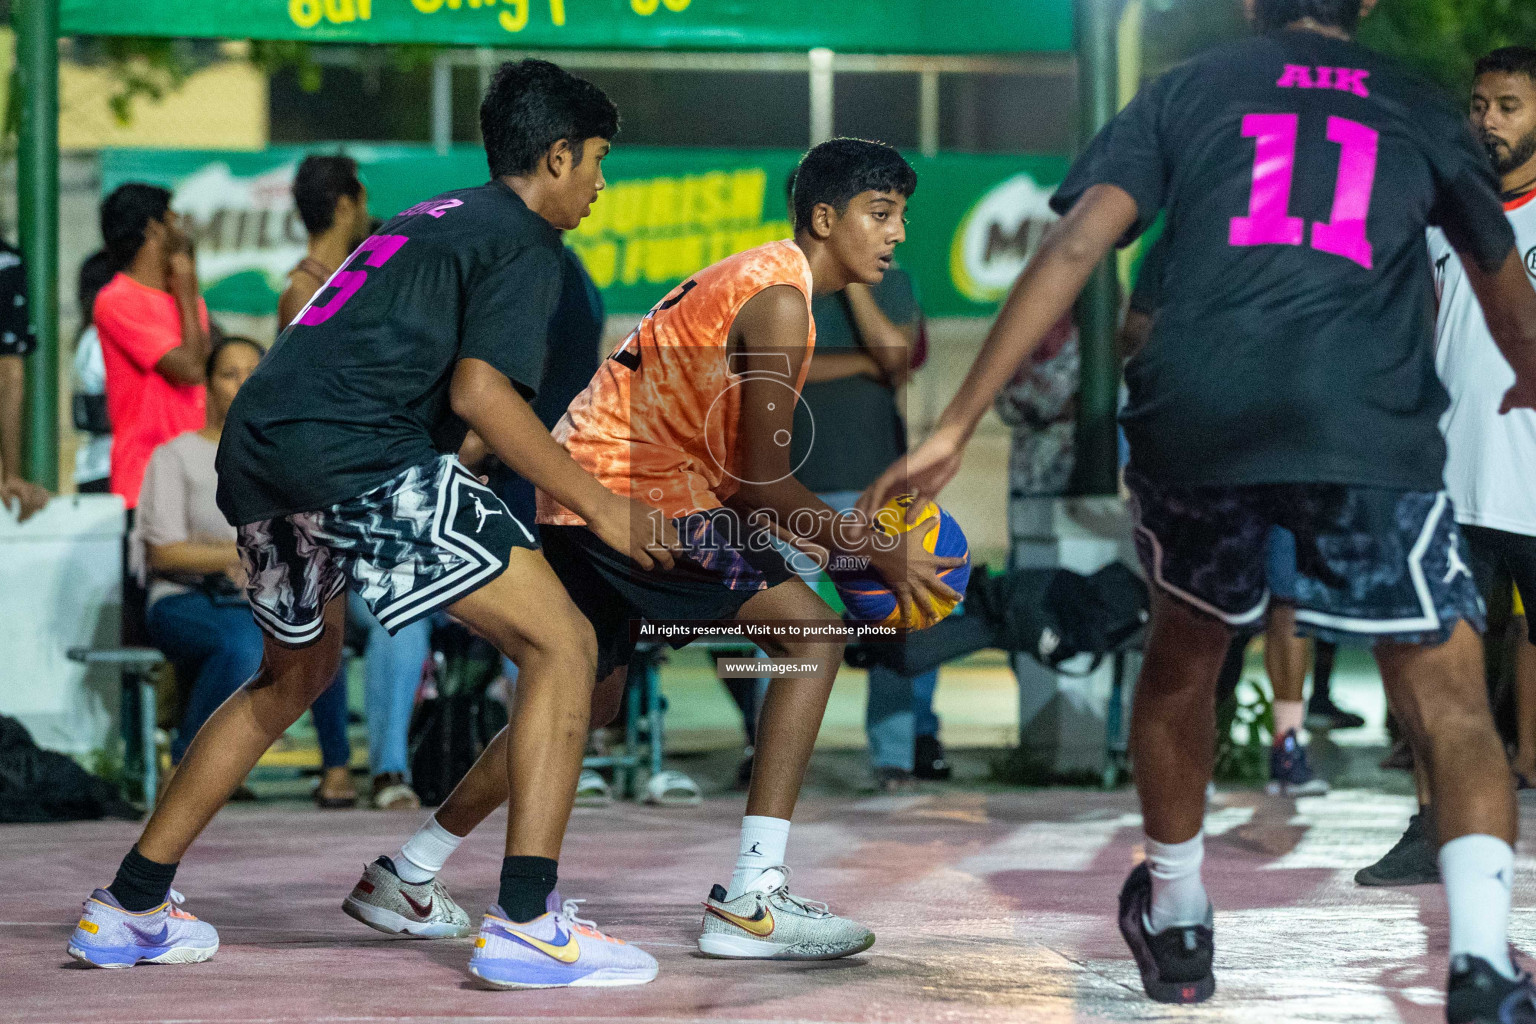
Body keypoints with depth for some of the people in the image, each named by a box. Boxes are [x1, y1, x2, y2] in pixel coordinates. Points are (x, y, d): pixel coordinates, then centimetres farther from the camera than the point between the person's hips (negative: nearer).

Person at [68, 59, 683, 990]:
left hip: (255, 451, 9)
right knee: (563, 644, -4)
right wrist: (599, 506, -5)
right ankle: (527, 923, -11)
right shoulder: (526, 242, 4)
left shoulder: (434, 219, 30)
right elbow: (478, 390, -11)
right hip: (355, 451, -9)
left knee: (298, 671, 31)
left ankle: (129, 909, 32)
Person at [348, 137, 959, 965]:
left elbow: (737, 472, 21)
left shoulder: (750, 277, 18)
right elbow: (763, 479, -17)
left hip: (578, 487, 10)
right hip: (627, 490, -10)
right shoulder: (779, 300, -14)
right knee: (812, 636, -10)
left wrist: (815, 534, 15)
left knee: (587, 696, 23)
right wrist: (878, 554, -11)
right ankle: (750, 900, -16)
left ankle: (405, 877, 31)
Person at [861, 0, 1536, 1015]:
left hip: (1197, 424, 2)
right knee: (1453, 711, 3)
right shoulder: (1421, 110, 21)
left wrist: (957, 424, 5)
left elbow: (1072, 250, 6)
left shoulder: (1187, 90, 19)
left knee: (1182, 663, 27)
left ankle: (1176, 927, 40)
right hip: (1373, 436, -1)